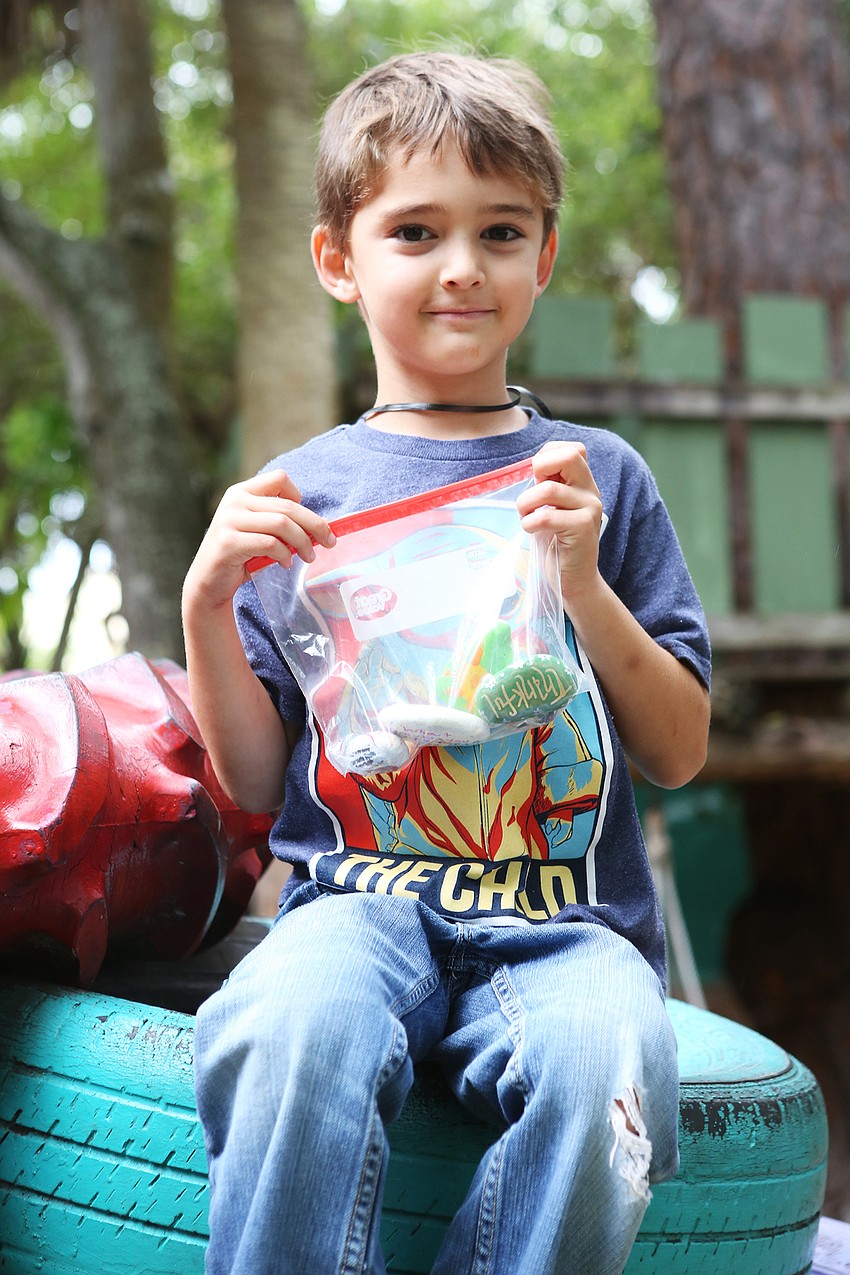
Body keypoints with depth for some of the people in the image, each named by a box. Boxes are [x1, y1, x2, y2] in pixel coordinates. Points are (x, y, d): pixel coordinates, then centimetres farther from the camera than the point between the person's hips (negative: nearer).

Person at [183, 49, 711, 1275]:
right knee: (297, 1031, -34)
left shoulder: (599, 478, 12)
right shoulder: (301, 491, 11)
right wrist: (207, 602, -5)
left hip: (565, 916, 1)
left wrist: (585, 586, -6)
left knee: (602, 1060, -32)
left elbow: (681, 753, 8)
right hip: (360, 890, 0)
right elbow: (255, 780, 11)